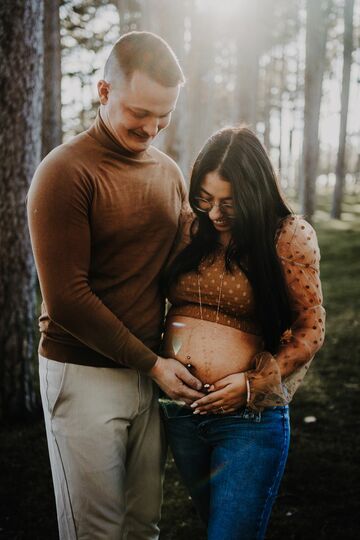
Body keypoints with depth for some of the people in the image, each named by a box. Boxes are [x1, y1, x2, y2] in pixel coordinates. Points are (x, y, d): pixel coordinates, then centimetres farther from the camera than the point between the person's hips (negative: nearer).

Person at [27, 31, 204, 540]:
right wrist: (153, 364, -11)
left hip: (151, 370, 6)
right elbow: (66, 298, -15)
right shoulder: (66, 171, -11)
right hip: (84, 375, -5)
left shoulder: (169, 172, 10)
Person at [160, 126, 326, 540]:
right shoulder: (189, 231, 3)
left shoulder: (289, 236, -8)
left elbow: (309, 329, -6)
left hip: (251, 417, -5)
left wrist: (254, 384, -15)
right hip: (180, 411, 5)